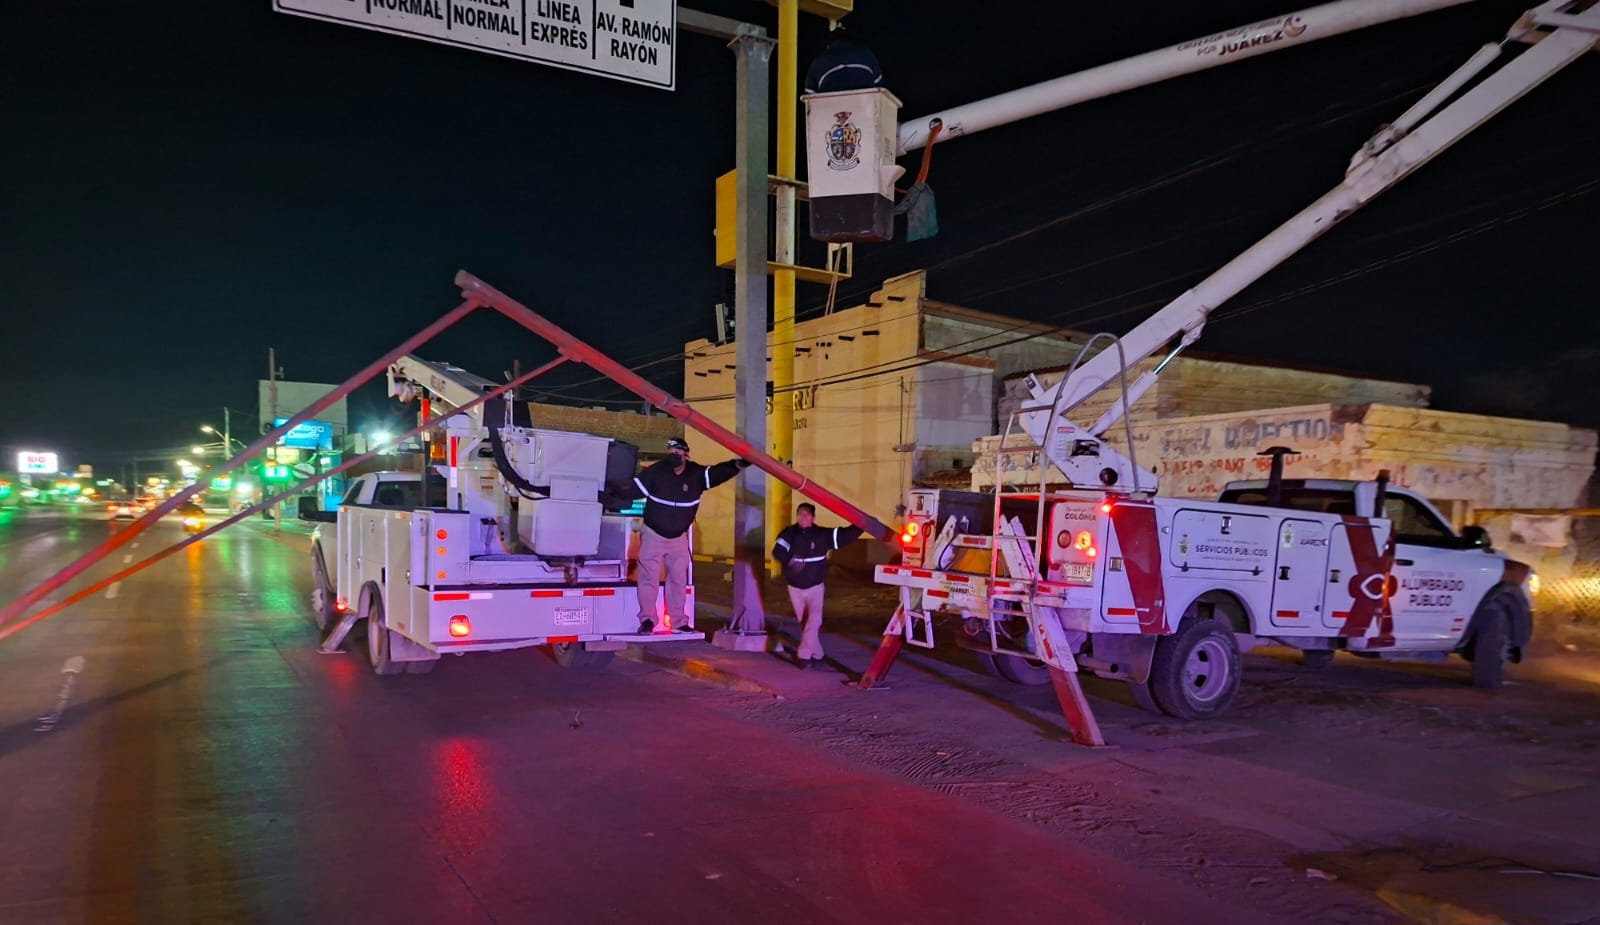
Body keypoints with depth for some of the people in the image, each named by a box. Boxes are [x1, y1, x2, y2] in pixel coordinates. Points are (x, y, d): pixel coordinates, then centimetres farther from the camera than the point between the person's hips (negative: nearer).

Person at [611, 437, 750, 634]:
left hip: (679, 538, 3)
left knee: (679, 580, 10)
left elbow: (719, 472, -19)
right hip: (653, 535, -3)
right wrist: (614, 493, -33)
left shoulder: (697, 474, -10)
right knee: (649, 579, -3)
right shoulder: (656, 471, -16)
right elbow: (633, 488, -17)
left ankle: (678, 621, 20)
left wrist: (737, 464, -37)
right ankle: (647, 619, 7)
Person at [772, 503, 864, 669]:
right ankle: (816, 654, 25)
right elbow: (778, 552, -22)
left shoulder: (822, 534, -8)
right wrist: (790, 560, -41)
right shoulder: (789, 533, -8)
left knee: (813, 621, -15)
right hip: (794, 586, 2)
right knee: (804, 622, 12)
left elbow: (846, 534, -5)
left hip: (815, 586, -2)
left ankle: (804, 655, -12)